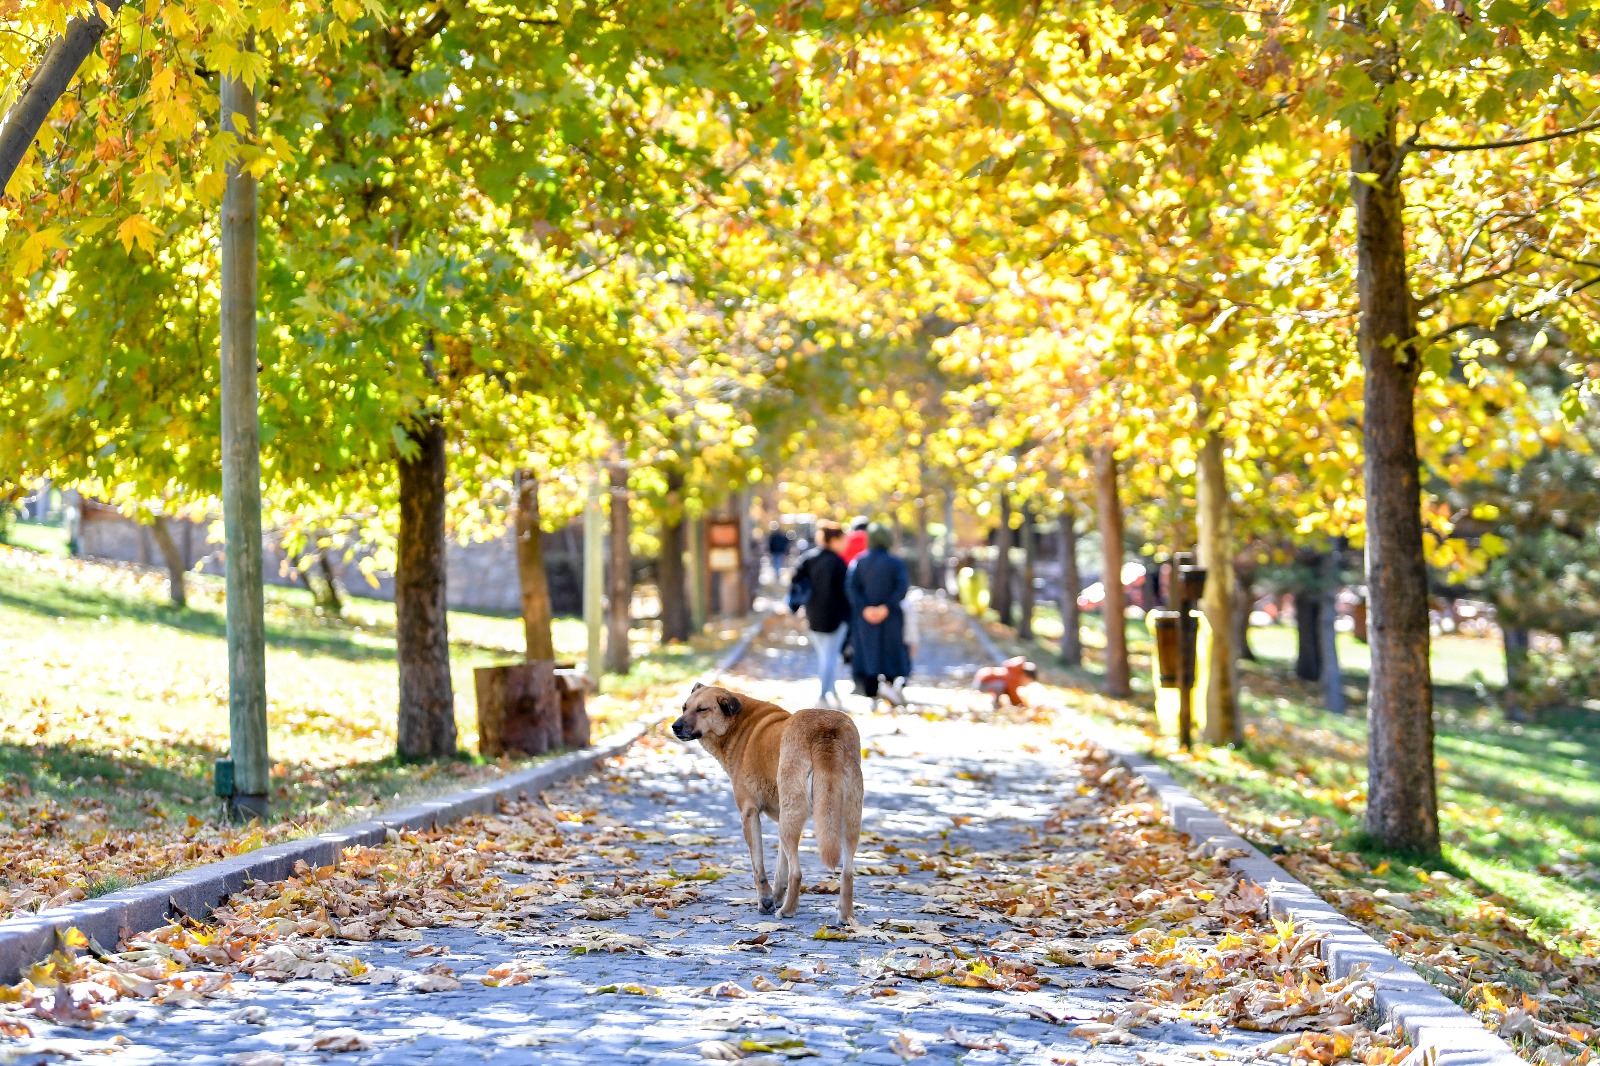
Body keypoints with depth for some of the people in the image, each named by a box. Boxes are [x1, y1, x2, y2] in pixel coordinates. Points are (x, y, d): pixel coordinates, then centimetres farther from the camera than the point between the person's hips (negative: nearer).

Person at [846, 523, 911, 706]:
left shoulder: (858, 562, 3)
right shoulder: (896, 563, -2)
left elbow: (850, 585, -11)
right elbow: (903, 586, -17)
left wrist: (865, 608, -16)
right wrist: (886, 607, -19)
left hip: (864, 616, 1)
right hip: (890, 618, -1)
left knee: (867, 653, 8)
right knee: (892, 650, 12)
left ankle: (871, 695, 4)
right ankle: (890, 682, -12)